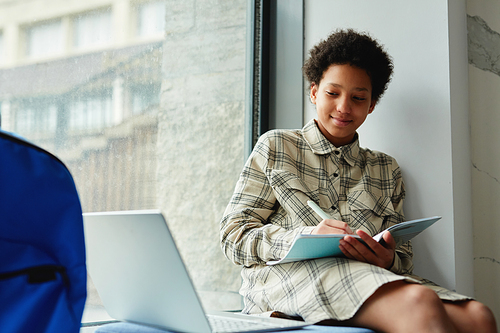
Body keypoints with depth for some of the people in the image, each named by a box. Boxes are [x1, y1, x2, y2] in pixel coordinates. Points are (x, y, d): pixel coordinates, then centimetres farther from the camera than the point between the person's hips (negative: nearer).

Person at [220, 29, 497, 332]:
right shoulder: (276, 146, 15)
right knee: (418, 301, -33)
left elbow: (403, 259, 19)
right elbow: (234, 236, 5)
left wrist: (388, 260, -8)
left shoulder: (386, 169, 25)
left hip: (370, 279, 4)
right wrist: (306, 237, -14)